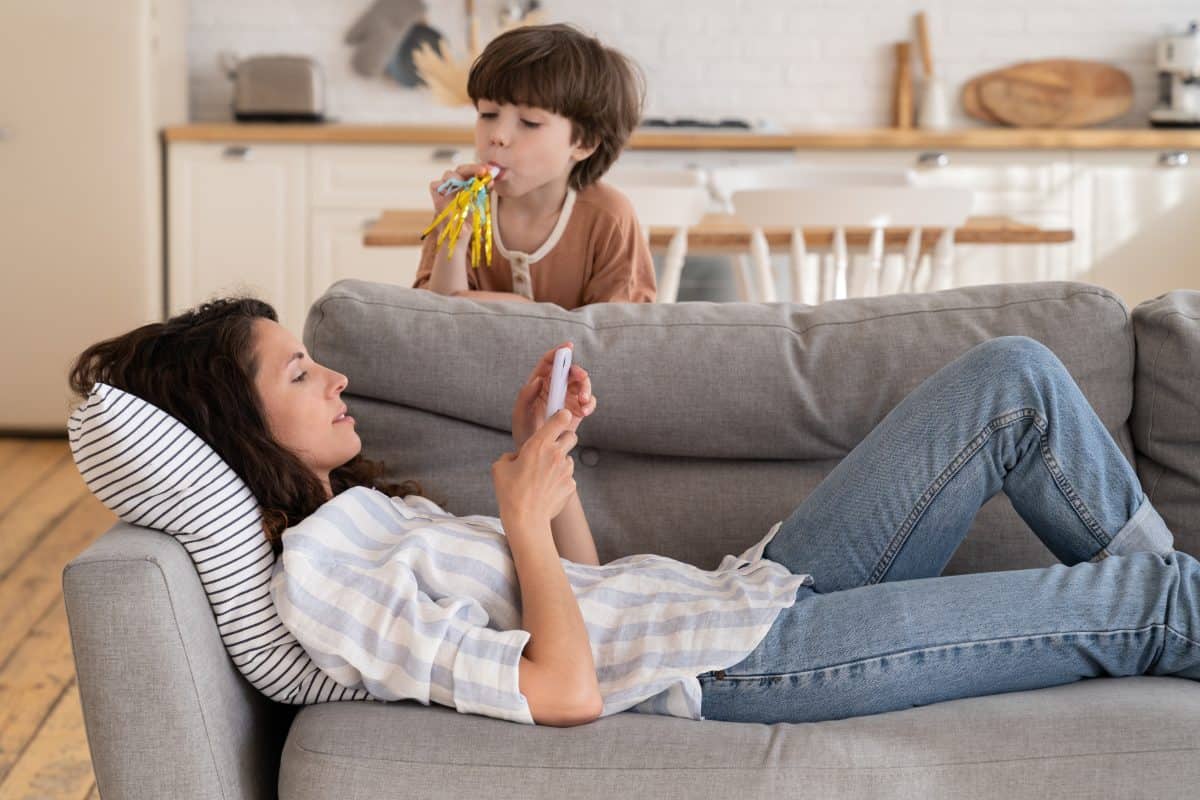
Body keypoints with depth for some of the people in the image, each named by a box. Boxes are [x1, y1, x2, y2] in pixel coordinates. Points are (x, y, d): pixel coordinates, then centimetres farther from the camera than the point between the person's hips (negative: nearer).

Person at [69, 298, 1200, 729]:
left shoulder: (366, 510, 15)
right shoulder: (316, 578, -16)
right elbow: (564, 690, -23)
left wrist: (544, 461, 5)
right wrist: (525, 517, -14)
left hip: (744, 589, 10)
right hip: (742, 663, -10)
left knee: (1014, 379, 3)